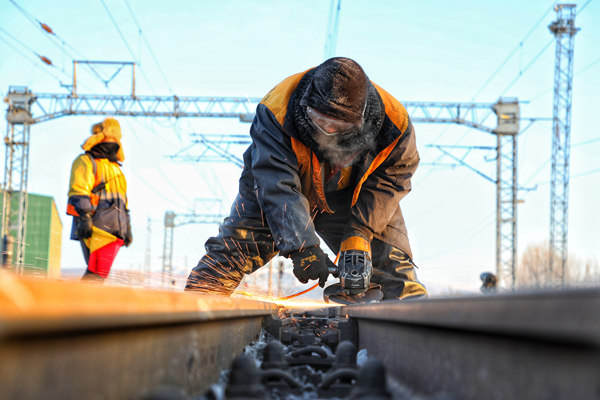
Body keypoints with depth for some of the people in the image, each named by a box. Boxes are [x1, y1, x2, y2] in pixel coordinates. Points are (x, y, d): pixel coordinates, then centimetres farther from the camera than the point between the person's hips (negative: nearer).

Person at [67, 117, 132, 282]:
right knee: (96, 274, -18)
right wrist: (84, 217, -21)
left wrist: (127, 228, 26)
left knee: (98, 274, 2)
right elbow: (78, 192, -9)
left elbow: (123, 201, 32)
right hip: (97, 228, -8)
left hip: (114, 230, 8)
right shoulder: (85, 162, 4)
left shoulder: (115, 168, 29)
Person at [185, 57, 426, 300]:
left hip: (346, 195, 2)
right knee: (232, 249, -11)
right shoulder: (276, 115, -37)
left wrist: (360, 233, -24)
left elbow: (392, 176, -15)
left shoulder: (393, 123, -30)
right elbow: (278, 186, -39)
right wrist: (303, 248, -47)